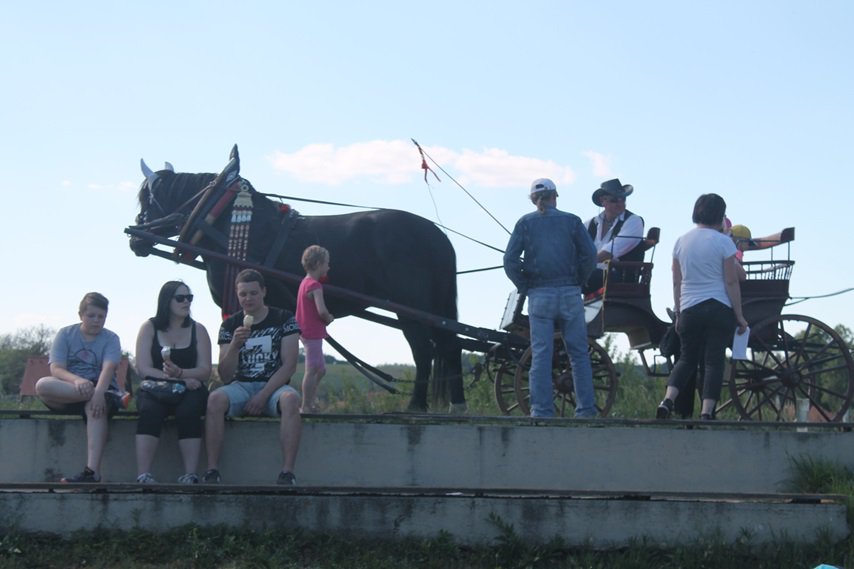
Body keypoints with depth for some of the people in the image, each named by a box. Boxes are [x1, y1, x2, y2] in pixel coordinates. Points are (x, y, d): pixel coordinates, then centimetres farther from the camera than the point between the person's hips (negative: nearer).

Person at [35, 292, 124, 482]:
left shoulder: (110, 339, 3)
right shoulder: (65, 334, 6)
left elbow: (108, 368, -17)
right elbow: (56, 369, -9)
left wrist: (99, 391, -39)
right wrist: (77, 380, -31)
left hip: (100, 389, -1)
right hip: (67, 392, 2)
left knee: (96, 405, -39)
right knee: (42, 385, -31)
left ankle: (92, 471, -50)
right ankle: (115, 397, -33)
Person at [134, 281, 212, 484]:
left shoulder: (198, 330, 12)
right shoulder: (149, 328, 9)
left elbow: (205, 371, 2)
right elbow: (143, 369, -3)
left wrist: (180, 373, -20)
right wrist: (179, 379, -15)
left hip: (189, 391, 1)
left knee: (188, 412, -33)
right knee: (149, 410, -34)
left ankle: (190, 476, -38)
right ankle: (143, 475, -41)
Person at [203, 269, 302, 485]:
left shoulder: (284, 319, 2)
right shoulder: (230, 325, 7)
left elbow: (289, 365, -6)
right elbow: (225, 376, 2)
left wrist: (263, 396, -16)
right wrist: (234, 344, -16)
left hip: (274, 387, -2)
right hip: (241, 386, 2)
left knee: (290, 399, -37)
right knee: (215, 399, -31)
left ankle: (287, 473, -40)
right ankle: (212, 471, -32)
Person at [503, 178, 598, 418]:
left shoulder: (525, 223, 5)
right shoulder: (571, 221, 5)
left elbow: (510, 260, -4)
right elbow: (590, 255, -4)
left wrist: (524, 286, 6)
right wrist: (578, 280, 8)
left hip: (539, 296, 0)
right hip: (570, 294, 0)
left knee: (540, 354, 1)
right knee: (579, 353, 6)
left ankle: (542, 411, -3)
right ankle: (586, 409, 6)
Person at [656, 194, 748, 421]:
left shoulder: (681, 241, 8)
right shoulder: (723, 242, -5)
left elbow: (677, 282, 11)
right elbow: (731, 282, -6)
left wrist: (678, 313, 18)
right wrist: (739, 317, -2)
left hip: (689, 309, 4)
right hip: (720, 309, -4)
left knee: (687, 358, 14)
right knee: (714, 361, 0)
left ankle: (667, 400, -7)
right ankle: (706, 413, -6)